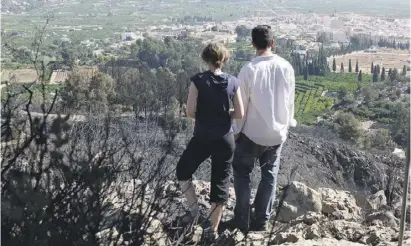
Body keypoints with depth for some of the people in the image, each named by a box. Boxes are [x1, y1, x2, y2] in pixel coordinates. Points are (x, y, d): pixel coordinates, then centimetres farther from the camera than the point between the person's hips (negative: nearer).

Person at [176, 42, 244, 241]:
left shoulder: (198, 80, -10)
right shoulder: (233, 82, -4)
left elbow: (190, 111, -14)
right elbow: (240, 114, -3)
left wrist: (202, 118, 6)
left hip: (202, 138, -2)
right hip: (225, 139, 3)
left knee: (183, 171, 23)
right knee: (220, 182, 12)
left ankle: (194, 211, 19)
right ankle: (213, 229, 20)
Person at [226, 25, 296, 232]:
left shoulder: (249, 69, -16)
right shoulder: (286, 67, -5)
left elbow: (242, 104, -11)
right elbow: (290, 100, 3)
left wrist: (237, 130, 2)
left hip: (252, 132, -3)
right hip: (278, 132, 3)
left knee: (242, 173, 14)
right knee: (269, 175, 17)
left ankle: (242, 219, 16)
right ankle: (261, 220, 21)